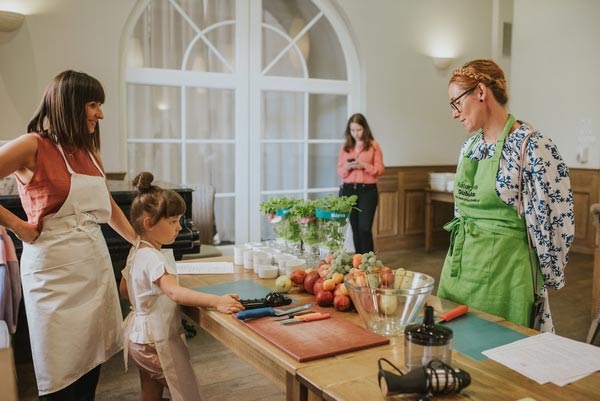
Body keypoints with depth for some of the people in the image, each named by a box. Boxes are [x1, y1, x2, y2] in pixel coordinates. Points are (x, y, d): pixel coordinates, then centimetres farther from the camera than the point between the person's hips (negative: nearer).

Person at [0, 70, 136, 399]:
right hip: (55, 267, -6)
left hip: (95, 262, 6)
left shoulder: (90, 153, 12)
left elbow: (109, 208, 20)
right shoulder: (32, 147, -8)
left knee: (91, 363, 13)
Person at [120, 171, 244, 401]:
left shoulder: (136, 252, 4)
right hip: (157, 341, -10)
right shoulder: (154, 258, -27)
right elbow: (175, 292, -43)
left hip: (139, 337, 10)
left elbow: (124, 289, 17)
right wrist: (216, 301, -52)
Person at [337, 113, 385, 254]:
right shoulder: (345, 147, 10)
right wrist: (347, 167, -13)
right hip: (348, 190, 3)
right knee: (355, 227, 6)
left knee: (365, 227, -9)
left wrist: (364, 166, -17)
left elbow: (380, 170, -1)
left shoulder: (373, 146, 1)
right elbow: (340, 171, 9)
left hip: (368, 190, -3)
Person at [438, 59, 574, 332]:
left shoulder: (532, 146, -14)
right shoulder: (469, 146, 9)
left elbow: (555, 220, -12)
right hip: (459, 265, 7)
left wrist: (546, 276, -3)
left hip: (503, 271, -7)